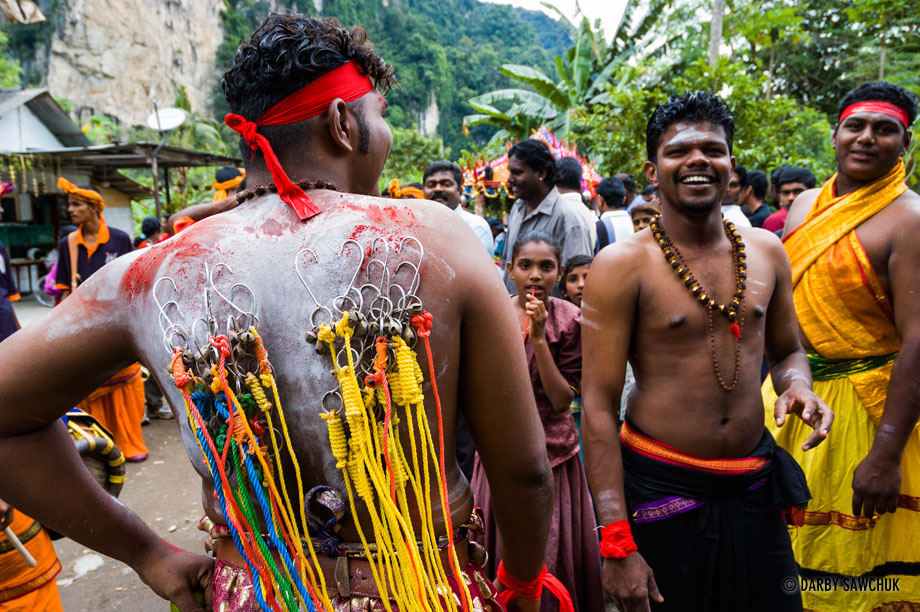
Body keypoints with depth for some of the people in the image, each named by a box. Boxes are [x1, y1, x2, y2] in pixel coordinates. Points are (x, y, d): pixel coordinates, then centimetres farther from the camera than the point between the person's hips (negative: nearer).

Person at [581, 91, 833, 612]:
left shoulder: (766, 251, 3)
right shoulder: (622, 265, -13)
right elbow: (599, 406, -15)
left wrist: (796, 385, -8)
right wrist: (617, 545, -17)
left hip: (755, 488, 5)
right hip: (659, 487, -4)